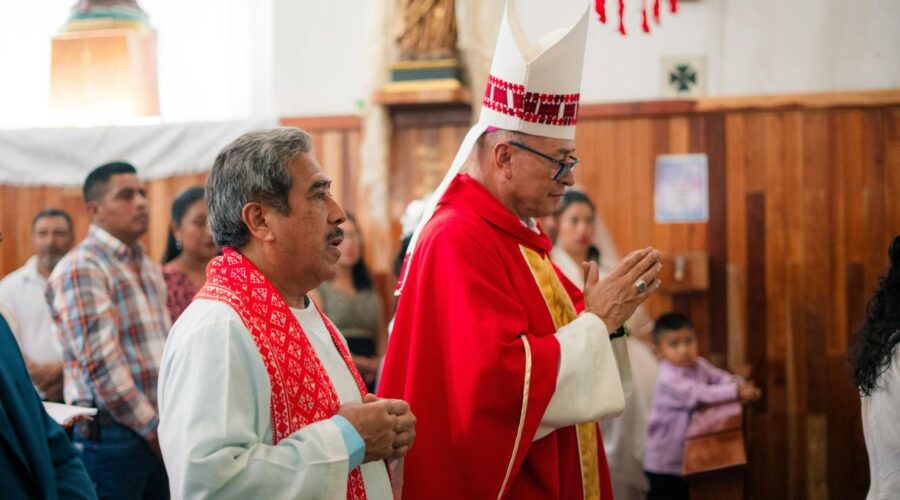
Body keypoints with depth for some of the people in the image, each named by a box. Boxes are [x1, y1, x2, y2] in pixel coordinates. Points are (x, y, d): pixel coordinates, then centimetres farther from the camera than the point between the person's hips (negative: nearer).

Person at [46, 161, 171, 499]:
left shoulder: (148, 268, 17)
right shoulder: (80, 269, -9)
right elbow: (100, 363, -16)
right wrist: (152, 428, -12)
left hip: (160, 429, 7)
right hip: (112, 433, -7)